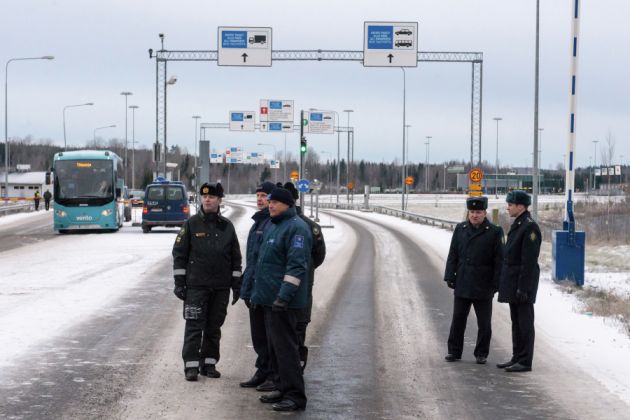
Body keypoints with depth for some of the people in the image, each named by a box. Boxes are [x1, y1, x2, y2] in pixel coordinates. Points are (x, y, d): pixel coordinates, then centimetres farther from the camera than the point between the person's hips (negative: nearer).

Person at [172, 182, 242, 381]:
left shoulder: (227, 226, 8)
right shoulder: (191, 224, 1)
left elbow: (236, 257, 13)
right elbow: (179, 254, 1)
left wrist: (236, 284, 9)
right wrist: (179, 282, -5)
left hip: (221, 287, 3)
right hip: (196, 286, -3)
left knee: (214, 328, 8)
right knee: (194, 326, -5)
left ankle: (209, 363, 17)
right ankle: (191, 365, -2)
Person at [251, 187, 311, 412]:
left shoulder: (296, 228, -13)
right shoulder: (273, 226, 19)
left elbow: (297, 265, -21)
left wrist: (284, 295, -26)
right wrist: (260, 292, 23)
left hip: (283, 301, -10)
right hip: (270, 298, 10)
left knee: (284, 346, -10)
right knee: (274, 345, 14)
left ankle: (295, 395, -7)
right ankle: (283, 388, 21)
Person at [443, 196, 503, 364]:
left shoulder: (494, 232, -2)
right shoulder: (460, 229, 8)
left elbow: (499, 260, -3)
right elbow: (453, 255, 9)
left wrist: (496, 284, -8)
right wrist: (450, 276, 2)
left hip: (483, 286, -3)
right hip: (462, 285, 3)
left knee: (484, 323, 5)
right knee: (458, 319, 7)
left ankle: (481, 354, 15)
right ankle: (454, 351, 16)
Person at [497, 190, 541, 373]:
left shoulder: (530, 227, -15)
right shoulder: (517, 225, 15)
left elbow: (529, 261, -19)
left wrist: (523, 288, -21)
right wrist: (505, 284, 17)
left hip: (523, 282, -10)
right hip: (512, 282, 10)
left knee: (524, 323, -4)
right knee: (516, 322, 14)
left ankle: (525, 362, 0)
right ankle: (517, 358, 20)